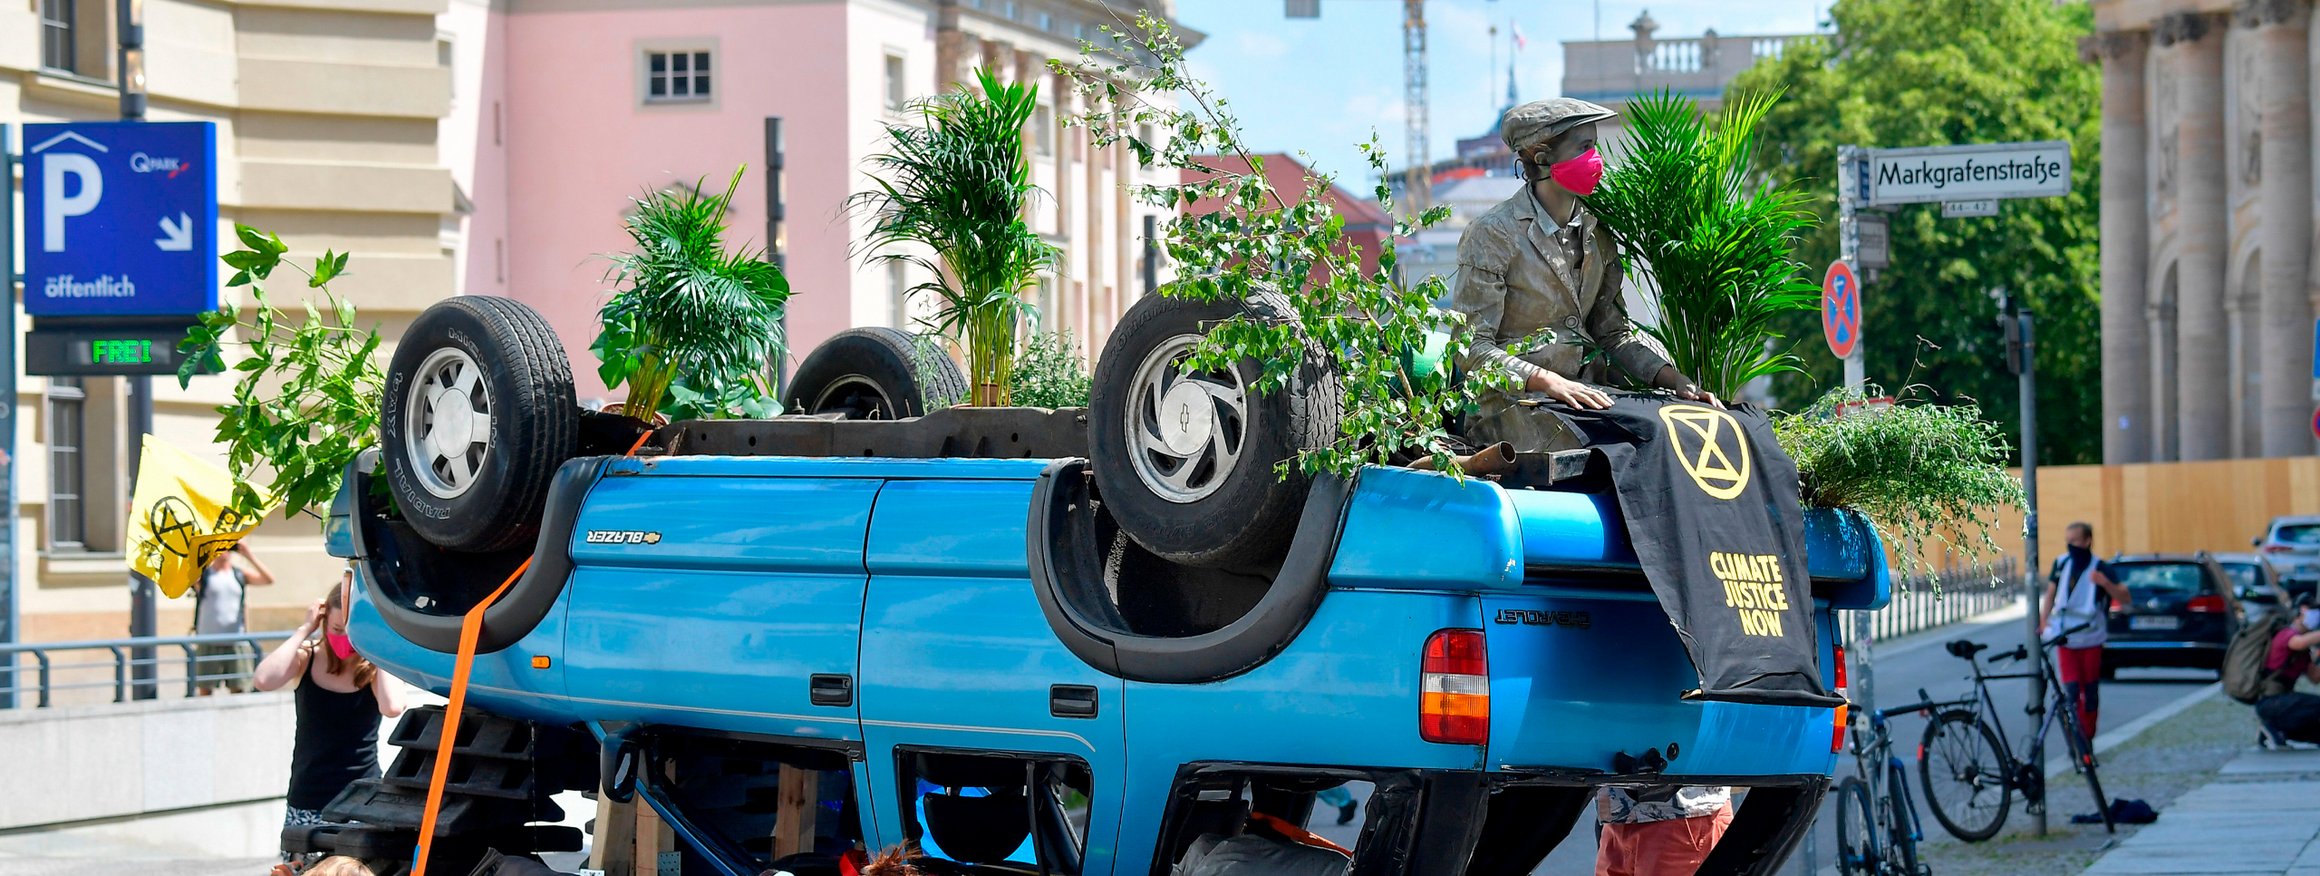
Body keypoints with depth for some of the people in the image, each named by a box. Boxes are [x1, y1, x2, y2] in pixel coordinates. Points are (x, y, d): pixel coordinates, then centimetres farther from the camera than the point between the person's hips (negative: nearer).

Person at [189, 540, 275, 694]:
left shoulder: (240, 573, 9)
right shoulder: (202, 573, 4)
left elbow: (269, 580, -3)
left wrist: (248, 556, -8)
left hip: (237, 644, 1)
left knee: (239, 690, 1)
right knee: (205, 691, 1)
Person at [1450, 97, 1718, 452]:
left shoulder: (1595, 234, 12)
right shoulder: (1493, 235, -8)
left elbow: (1614, 331, 16)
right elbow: (1471, 347, -11)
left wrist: (1674, 379, 0)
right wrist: (1550, 382, -24)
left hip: (1587, 393, 7)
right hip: (1512, 403, -7)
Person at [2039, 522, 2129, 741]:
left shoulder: (2099, 569, -8)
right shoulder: (2061, 563, 4)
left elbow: (2124, 598, -13)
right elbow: (2051, 593, 15)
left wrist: (2105, 583, -31)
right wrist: (2043, 620, 2)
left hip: (2090, 639, -2)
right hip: (2065, 639, 2)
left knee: (2090, 690, 8)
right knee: (2071, 690, -11)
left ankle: (2087, 738, 21)